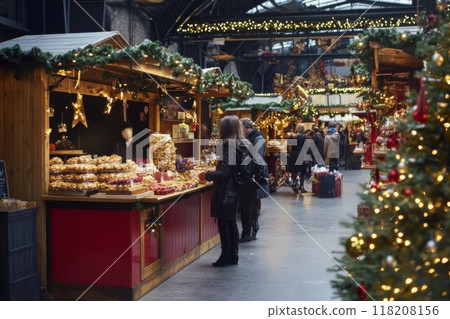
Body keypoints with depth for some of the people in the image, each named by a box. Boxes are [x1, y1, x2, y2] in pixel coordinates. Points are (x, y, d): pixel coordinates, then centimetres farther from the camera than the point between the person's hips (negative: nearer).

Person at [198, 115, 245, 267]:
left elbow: (224, 173, -22)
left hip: (225, 191, -9)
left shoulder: (228, 146, -18)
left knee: (222, 222, -1)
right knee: (231, 222, 14)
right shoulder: (240, 146, 8)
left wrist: (207, 175, -9)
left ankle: (226, 256, 4)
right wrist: (211, 174, 22)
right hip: (235, 190, 9)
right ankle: (233, 255, 20)